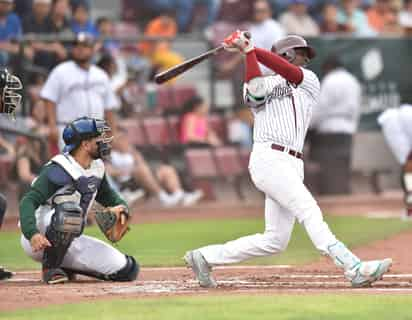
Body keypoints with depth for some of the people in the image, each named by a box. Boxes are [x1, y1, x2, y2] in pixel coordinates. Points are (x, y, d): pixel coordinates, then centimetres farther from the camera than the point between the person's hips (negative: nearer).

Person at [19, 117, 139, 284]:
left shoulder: (97, 167, 6)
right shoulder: (58, 170, -20)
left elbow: (107, 195, 23)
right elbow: (28, 201, -27)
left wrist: (121, 207, -1)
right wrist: (32, 233, -44)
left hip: (72, 242, 8)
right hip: (39, 241, -8)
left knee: (127, 270, -3)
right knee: (69, 209, -39)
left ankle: (65, 265, 13)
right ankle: (50, 268, -20)